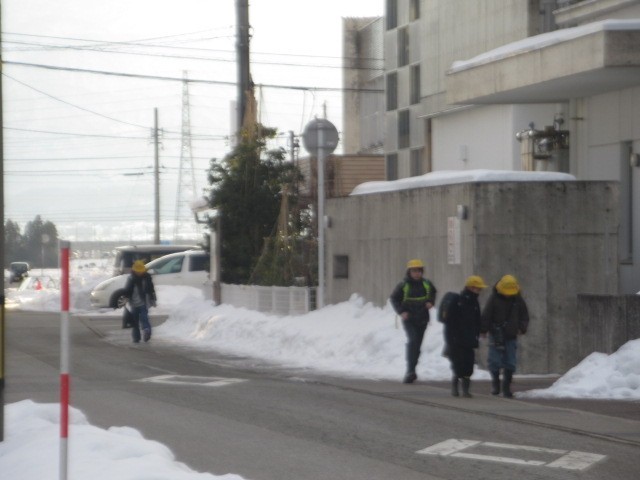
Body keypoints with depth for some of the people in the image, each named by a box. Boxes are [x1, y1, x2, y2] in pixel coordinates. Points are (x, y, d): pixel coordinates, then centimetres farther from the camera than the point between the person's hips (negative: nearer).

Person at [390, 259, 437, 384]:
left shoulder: (426, 284, 3)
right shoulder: (404, 285, -8)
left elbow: (433, 293, 22)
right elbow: (393, 298, -1)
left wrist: (430, 302, 1)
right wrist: (401, 311, -13)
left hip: (422, 319, 4)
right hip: (409, 318, -4)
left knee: (417, 345, 10)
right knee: (412, 341, -22)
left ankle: (411, 371, 24)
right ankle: (411, 371, -23)